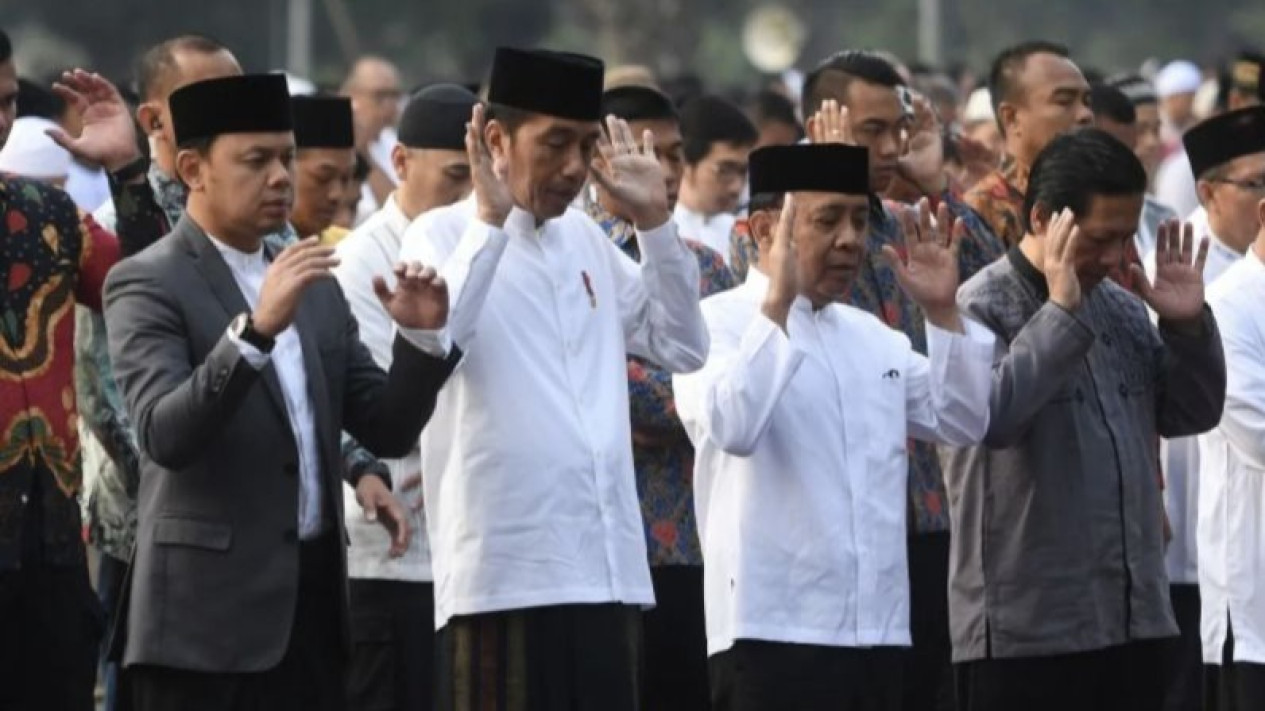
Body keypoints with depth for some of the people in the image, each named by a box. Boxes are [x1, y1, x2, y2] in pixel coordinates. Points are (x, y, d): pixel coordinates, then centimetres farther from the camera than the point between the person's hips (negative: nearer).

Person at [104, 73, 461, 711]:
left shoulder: (315, 288, 16)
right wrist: (255, 327, -32)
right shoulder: (147, 285, -6)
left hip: (314, 604, 7)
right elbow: (165, 436, -20)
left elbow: (388, 430, 12)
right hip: (209, 616, -6)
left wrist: (422, 336, -5)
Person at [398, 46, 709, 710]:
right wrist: (491, 222, -16)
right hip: (504, 574, -6)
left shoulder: (585, 238, 17)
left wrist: (653, 220, 10)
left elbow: (683, 346, 16)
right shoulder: (442, 234, -2)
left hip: (608, 569, 6)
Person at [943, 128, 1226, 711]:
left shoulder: (1121, 307, 12)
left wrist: (1189, 325, -1)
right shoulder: (982, 308, -8)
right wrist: (1061, 313, -21)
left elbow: (1192, 415, 15)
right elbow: (990, 416, -24)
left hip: (1135, 621, 7)